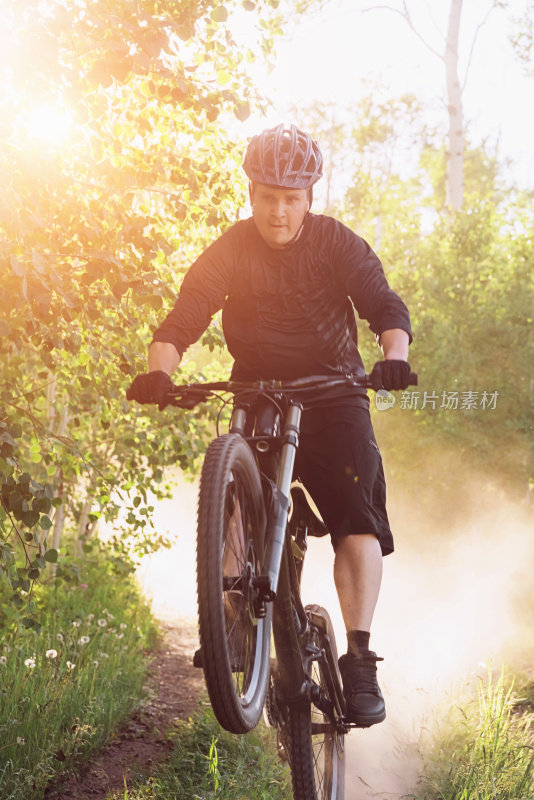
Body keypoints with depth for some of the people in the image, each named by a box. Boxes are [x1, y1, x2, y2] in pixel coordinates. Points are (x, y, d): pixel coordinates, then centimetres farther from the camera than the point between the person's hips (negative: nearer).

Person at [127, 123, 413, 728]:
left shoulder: (336, 243, -6)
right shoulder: (231, 251, -4)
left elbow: (385, 306, -17)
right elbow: (182, 320, -14)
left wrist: (393, 355, -40)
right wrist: (158, 370, -35)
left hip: (333, 394, -1)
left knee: (357, 517, -18)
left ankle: (359, 659, -14)